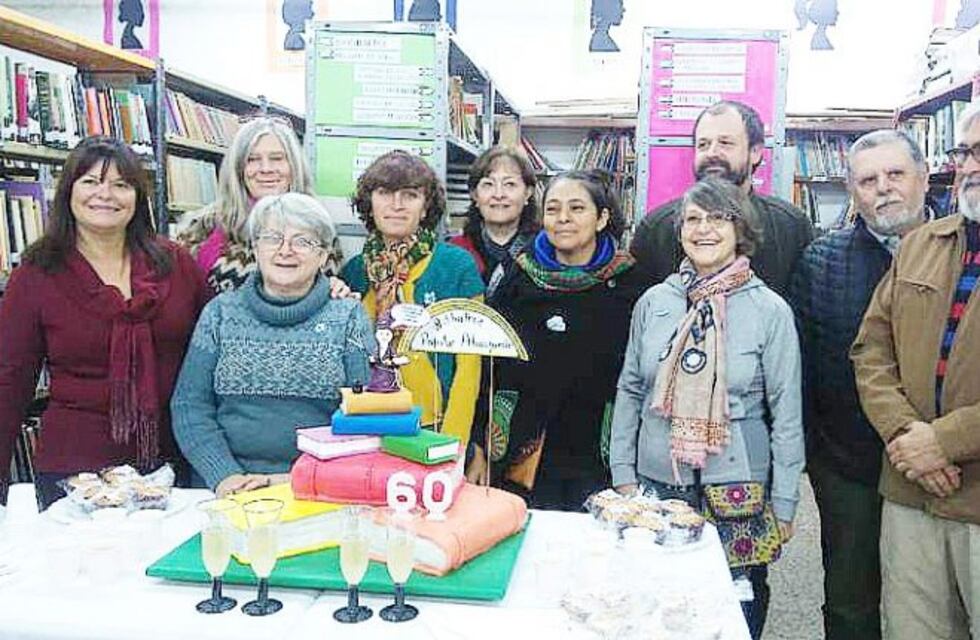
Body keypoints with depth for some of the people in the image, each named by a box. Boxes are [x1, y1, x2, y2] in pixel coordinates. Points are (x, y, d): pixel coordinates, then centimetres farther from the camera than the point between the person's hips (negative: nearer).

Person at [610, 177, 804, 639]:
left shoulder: (770, 311, -5)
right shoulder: (653, 302, 3)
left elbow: (786, 414, -2)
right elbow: (629, 391, 9)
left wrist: (783, 506, -2)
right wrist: (623, 475, 5)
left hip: (737, 490, -2)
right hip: (655, 485, 3)